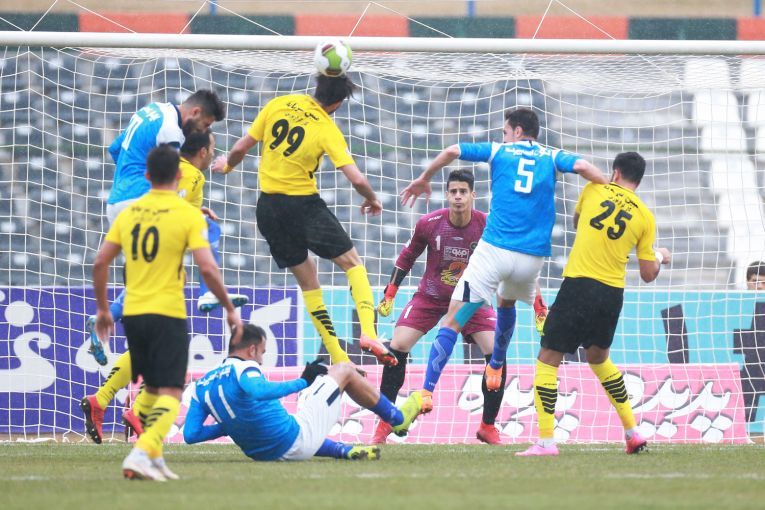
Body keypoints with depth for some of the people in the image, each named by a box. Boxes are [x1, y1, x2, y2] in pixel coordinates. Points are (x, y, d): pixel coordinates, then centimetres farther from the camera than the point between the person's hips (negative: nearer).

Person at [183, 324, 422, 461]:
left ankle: (347, 451, 38)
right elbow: (258, 391, -39)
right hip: (296, 442, -7)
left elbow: (190, 434, -2)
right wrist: (303, 382, -27)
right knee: (343, 370, 11)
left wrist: (230, 425, 8)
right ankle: (398, 418, 28)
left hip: (260, 453, 7)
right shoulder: (243, 368, -16)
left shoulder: (201, 385, 3)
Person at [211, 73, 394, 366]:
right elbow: (357, 180, -15)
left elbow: (241, 148, 4)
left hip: (268, 207, 5)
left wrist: (227, 164, 26)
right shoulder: (327, 129, -10)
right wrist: (372, 201, 7)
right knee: (352, 263, 7)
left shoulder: (278, 105, 0)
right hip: (303, 204, -5)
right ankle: (368, 333, -15)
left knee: (307, 280, 12)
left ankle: (339, 360, 8)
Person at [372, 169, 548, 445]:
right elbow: (407, 257, 2)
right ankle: (384, 424, -3)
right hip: (430, 296, 0)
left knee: (496, 354, -16)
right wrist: (389, 294, 0)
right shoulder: (429, 224, -17)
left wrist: (537, 301, -9)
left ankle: (488, 426, 1)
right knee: (397, 347, -16)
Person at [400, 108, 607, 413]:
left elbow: (452, 152, 0)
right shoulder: (551, 157, 12)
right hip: (532, 258, 3)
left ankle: (427, 392, -20)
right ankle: (496, 368, 50)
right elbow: (583, 167, -8)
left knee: (453, 321, -5)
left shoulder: (499, 151, 9)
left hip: (494, 250, -3)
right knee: (506, 302, 37)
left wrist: (423, 180, 14)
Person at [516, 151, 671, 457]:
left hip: (578, 285, -4)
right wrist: (659, 258, 28)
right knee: (598, 358, 28)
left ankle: (546, 440, -11)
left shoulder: (594, 190, 3)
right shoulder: (645, 217, 5)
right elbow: (648, 274, 7)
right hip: (613, 294, 4)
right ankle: (632, 431, 27)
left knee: (548, 360, 1)